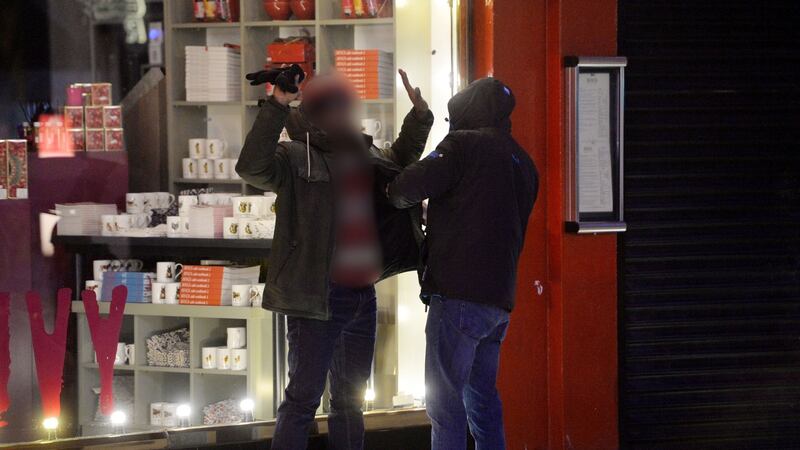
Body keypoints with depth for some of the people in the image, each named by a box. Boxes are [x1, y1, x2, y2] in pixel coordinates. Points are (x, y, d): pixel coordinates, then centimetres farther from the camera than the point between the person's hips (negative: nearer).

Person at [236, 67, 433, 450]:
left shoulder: (365, 156, 14)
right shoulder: (295, 159, -8)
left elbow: (403, 157, 34)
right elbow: (252, 167, -27)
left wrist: (419, 115, 17)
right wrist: (276, 107, -31)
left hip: (363, 296, 8)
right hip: (317, 299, -8)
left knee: (351, 400, 16)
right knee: (304, 398, -8)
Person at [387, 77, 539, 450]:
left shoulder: (465, 144, -5)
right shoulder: (523, 163, 20)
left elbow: (413, 185, -14)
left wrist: (393, 195, 8)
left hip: (460, 294, -8)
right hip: (499, 297, 8)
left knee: (444, 402, -7)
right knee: (482, 398, 18)